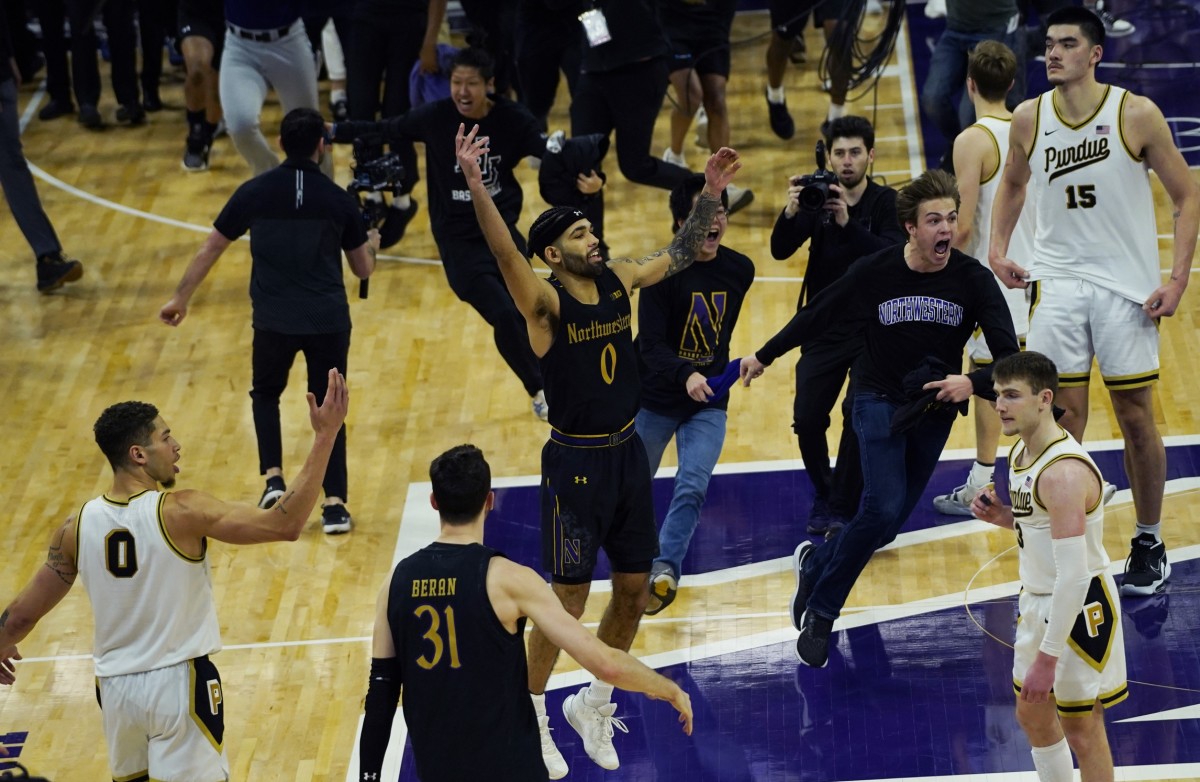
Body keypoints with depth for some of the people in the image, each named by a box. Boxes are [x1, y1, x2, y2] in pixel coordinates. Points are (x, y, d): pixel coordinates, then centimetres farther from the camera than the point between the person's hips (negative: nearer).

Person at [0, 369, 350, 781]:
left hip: (116, 686, 5)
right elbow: (285, 525, -22)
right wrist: (325, 436, -20)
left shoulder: (79, 526, -4)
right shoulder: (180, 512, -18)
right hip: (178, 684, -5)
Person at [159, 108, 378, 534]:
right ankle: (334, 504, 1)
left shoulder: (254, 193, -3)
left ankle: (273, 479, 7)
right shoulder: (339, 200, -2)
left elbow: (210, 249, 4)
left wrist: (180, 298, 15)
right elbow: (363, 269, 8)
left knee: (266, 395, 24)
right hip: (328, 320, 0)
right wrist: (372, 243, 30)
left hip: (274, 321, 0)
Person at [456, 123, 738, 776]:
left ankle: (592, 703, 32)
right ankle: (530, 717, 17)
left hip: (627, 452, 6)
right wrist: (474, 184, -48)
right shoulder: (546, 302, -16)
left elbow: (679, 255, 16)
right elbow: (504, 253, -34)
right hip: (575, 460, -6)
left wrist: (710, 193, 6)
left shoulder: (619, 281, 2)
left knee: (634, 590, 13)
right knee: (568, 599, -1)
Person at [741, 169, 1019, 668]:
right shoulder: (875, 272, -16)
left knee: (887, 524, 6)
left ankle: (815, 563, 37)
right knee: (883, 510, -21)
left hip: (935, 408, 3)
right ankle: (820, 612, -4)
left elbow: (1009, 357, -16)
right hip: (879, 398, -3)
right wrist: (764, 356, 11)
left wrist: (973, 382, -36)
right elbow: (816, 316, 1)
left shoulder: (973, 280, -15)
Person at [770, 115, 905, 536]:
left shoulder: (886, 203, -6)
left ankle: (841, 509, -3)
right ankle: (823, 493, 21)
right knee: (807, 419, -5)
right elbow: (780, 250, -12)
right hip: (823, 328, 2)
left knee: (859, 416, -16)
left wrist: (848, 222, -36)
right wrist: (791, 212, -32)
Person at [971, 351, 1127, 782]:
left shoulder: (1063, 472, -28)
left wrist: (1048, 657, -29)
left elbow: (1073, 575, -30)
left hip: (1079, 606, -10)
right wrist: (1003, 516, -4)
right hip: (1037, 600, 10)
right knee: (1033, 717, 21)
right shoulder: (1022, 452, 2)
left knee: (1082, 732, 3)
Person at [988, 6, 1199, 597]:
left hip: (1127, 285, -2)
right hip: (1056, 282, 2)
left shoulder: (1137, 115, -11)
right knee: (1061, 418, 2)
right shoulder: (1029, 120, -1)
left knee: (1136, 418, 4)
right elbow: (1013, 184, 20)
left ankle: (1149, 545, 19)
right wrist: (998, 248, 5)